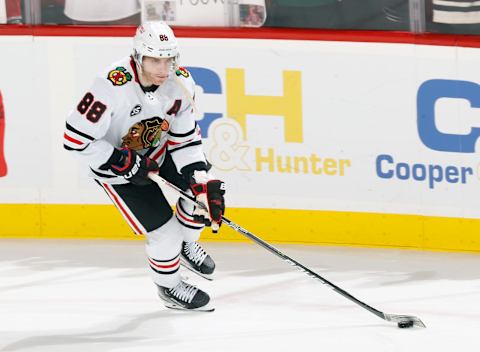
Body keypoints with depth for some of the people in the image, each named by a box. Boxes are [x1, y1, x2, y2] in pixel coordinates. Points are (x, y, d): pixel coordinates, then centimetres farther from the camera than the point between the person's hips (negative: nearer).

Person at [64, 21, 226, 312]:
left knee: (206, 189, -7)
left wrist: (204, 182, -19)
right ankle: (168, 287, 22)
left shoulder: (181, 82, -19)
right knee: (164, 231, -9)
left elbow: (185, 138, -9)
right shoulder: (113, 86, -36)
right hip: (114, 160, -6)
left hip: (158, 149, 6)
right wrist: (125, 164, -29)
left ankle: (187, 246, 24)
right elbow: (75, 139, -31)